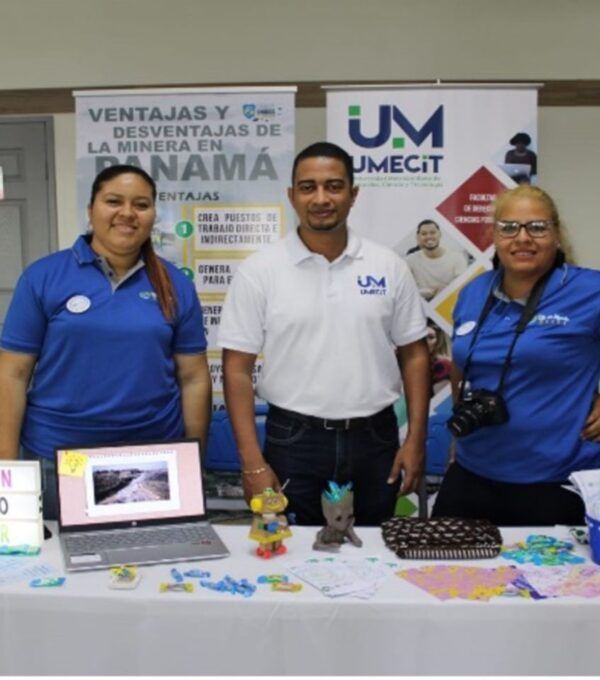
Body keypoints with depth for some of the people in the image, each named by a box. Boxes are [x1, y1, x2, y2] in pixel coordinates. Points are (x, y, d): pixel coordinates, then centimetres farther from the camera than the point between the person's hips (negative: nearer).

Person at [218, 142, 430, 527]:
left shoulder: (389, 267, 1)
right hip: (293, 441, -2)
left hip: (375, 439, 2)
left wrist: (416, 439, -1)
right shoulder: (259, 271, -5)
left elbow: (414, 355, 6)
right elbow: (238, 369, -5)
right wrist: (253, 462, -10)